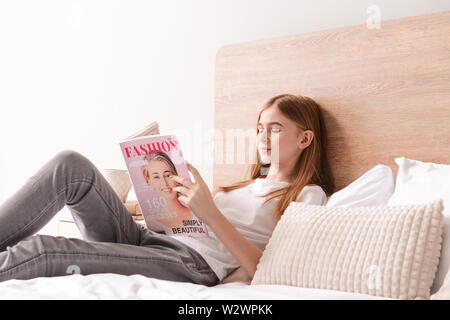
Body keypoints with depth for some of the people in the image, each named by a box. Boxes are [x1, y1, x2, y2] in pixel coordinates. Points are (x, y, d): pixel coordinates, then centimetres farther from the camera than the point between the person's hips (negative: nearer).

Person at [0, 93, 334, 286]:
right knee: (71, 164, -15)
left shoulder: (308, 194, 9)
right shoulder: (247, 182, 31)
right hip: (146, 238, 8)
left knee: (41, 251, -27)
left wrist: (210, 212, -16)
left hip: (193, 263, -7)